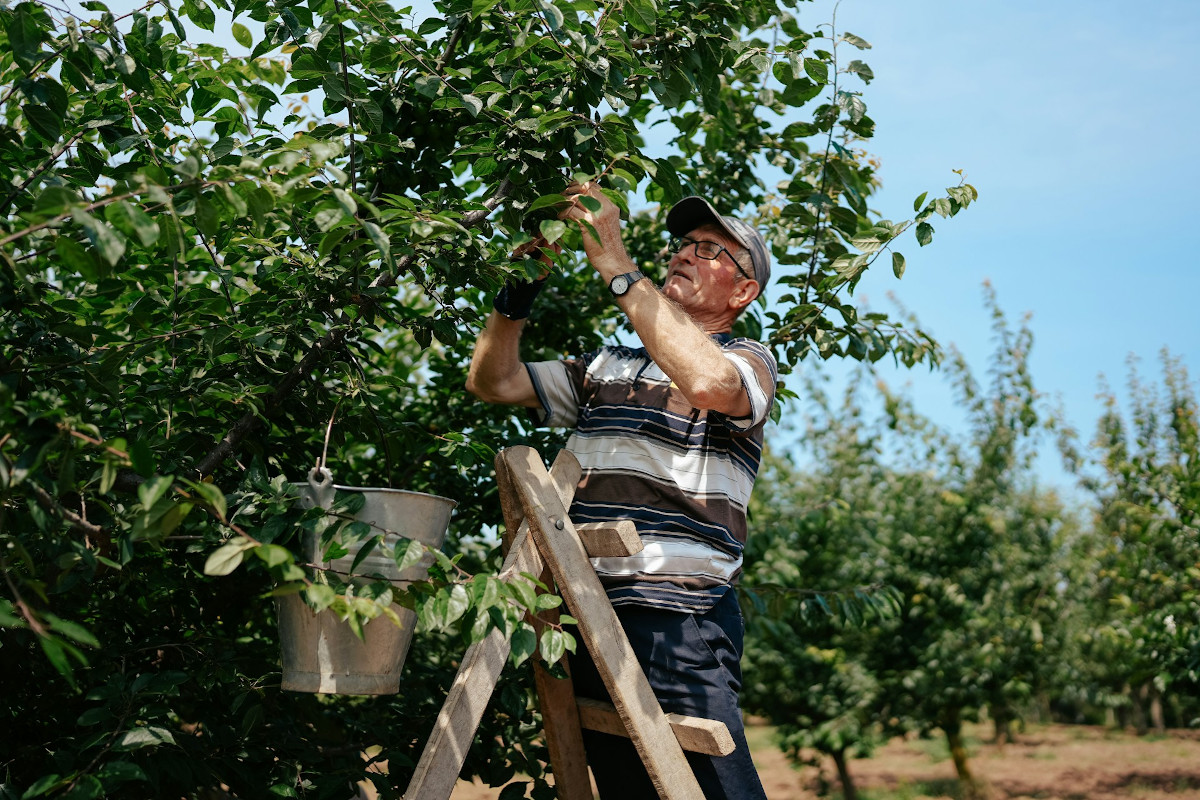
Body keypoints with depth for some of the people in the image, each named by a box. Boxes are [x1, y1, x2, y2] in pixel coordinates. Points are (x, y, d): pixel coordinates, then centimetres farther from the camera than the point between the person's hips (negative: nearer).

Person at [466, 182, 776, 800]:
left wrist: (613, 262, -18)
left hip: (678, 621, -5)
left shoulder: (750, 360, 5)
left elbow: (709, 382, -20)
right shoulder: (605, 366, 23)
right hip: (586, 616, 5)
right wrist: (519, 287, 5)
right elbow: (493, 382, 21)